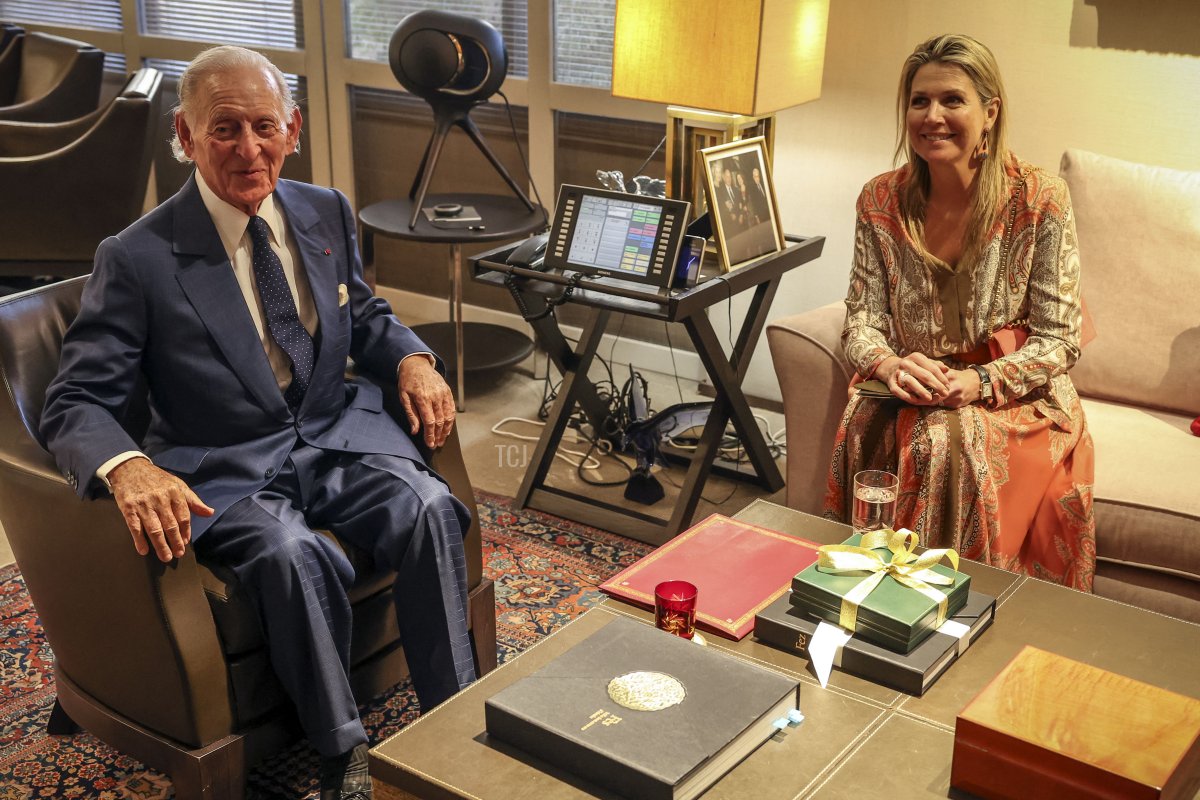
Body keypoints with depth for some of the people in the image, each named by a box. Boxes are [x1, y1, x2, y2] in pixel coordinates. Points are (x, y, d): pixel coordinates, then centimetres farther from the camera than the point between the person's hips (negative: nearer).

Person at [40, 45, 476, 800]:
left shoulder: (328, 213, 5)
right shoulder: (138, 258, -10)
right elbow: (76, 404, -11)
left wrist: (412, 358, -3)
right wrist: (128, 468, -34)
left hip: (341, 437, 4)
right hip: (227, 473, -4)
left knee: (429, 508, -25)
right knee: (293, 554, -34)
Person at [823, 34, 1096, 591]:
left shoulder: (1040, 200, -10)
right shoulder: (880, 200, 0)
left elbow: (1058, 339, -7)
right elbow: (862, 318, 1)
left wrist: (979, 383, -24)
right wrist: (890, 366, -22)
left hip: (1016, 397, -2)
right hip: (911, 391, 3)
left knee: (948, 440, -33)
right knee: (866, 430, -29)